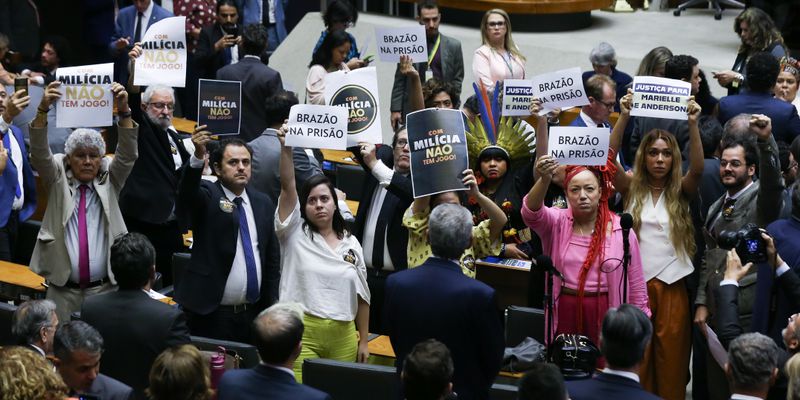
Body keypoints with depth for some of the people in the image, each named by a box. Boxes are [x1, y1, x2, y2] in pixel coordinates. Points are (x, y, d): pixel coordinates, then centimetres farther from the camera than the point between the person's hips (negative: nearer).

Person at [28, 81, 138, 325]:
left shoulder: (110, 179, 7)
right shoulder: (57, 179, 5)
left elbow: (128, 154, -8)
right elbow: (39, 153, -10)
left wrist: (124, 111, -24)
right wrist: (43, 109, -26)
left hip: (104, 288, 0)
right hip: (63, 289, 0)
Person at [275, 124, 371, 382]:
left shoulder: (351, 244, 11)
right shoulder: (295, 233, 4)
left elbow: (361, 295, 14)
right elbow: (287, 185, -9)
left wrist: (363, 341, 11)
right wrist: (286, 148, -21)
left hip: (344, 337, 3)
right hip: (302, 333, -3)